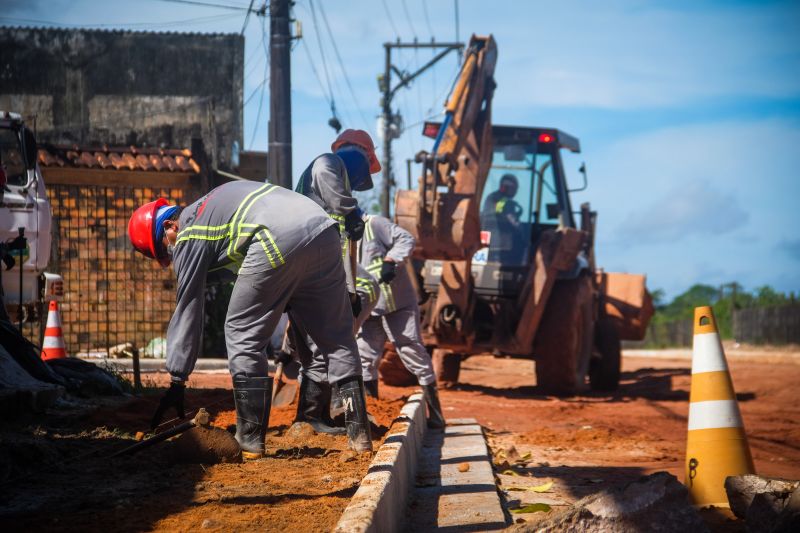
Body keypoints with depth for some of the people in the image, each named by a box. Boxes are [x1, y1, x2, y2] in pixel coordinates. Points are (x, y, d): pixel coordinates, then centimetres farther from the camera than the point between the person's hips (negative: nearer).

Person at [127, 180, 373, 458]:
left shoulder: (189, 237, 12)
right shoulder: (210, 204, 34)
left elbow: (187, 312, 12)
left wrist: (177, 382, 16)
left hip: (279, 241, -7)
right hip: (324, 229, 7)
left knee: (242, 334, 9)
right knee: (336, 335, 14)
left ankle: (251, 441, 9)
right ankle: (359, 433, 12)